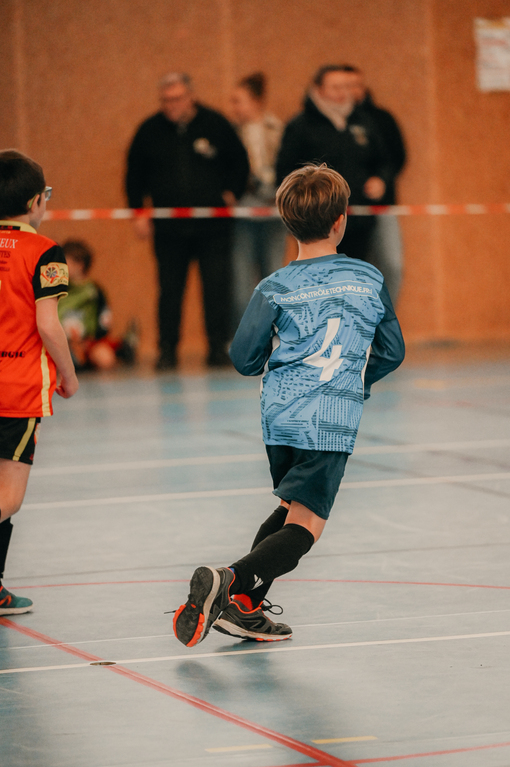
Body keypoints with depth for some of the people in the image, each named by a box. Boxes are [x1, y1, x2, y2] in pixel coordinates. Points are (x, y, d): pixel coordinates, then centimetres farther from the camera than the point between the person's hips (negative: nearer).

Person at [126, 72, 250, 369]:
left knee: (217, 287, -1)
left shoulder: (215, 124, 0)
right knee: (170, 290, 3)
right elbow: (135, 174, 13)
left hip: (213, 225, -1)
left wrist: (231, 194, 6)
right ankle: (167, 351, 11)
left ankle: (218, 348, 8)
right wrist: (139, 213, 7)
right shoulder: (150, 130, 3)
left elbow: (240, 162, 13)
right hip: (169, 227, 1)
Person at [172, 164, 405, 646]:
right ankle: (230, 584, -26)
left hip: (279, 415, 3)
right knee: (304, 525, -5)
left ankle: (245, 607, 16)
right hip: (331, 422, -3)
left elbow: (244, 359, -2)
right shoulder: (370, 280, 5)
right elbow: (392, 352, 11)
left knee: (290, 510, 23)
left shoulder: (275, 289, 2)